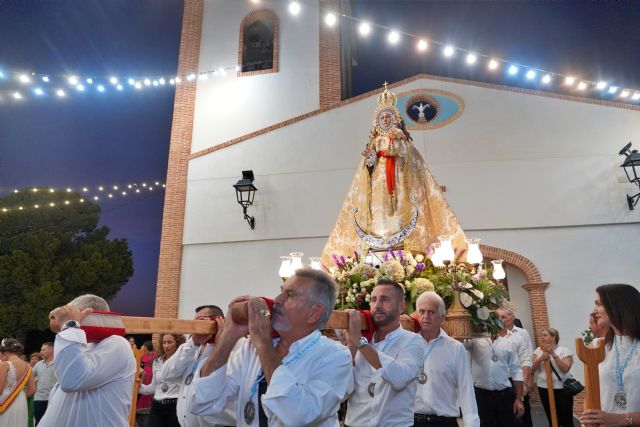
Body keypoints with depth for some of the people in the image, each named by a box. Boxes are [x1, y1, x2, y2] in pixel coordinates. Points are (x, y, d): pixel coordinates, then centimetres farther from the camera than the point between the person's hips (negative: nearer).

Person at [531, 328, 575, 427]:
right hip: (544, 389, 4)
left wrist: (553, 354, -19)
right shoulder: (538, 350, 6)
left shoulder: (564, 350, -4)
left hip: (561, 389, -3)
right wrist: (541, 358, -18)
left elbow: (566, 368, -15)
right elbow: (533, 369, -1)